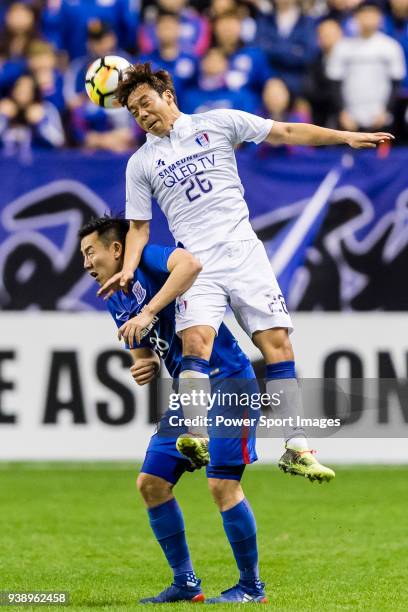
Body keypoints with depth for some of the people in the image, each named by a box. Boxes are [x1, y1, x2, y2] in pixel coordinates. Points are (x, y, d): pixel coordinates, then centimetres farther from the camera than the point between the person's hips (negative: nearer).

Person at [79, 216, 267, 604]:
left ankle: (251, 587, -2)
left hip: (228, 381, -9)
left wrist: (148, 312, -35)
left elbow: (190, 264, -32)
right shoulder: (116, 302, 15)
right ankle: (185, 583, 13)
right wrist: (144, 367, -3)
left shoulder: (146, 260, -10)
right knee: (151, 483, 3)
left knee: (222, 484, -15)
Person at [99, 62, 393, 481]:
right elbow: (139, 226, 16)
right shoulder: (141, 163, 12)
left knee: (277, 343, -9)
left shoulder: (217, 123, 8)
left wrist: (346, 137, 2)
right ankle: (193, 438, -28)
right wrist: (127, 270, -2)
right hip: (197, 265, 0)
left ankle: (295, 450, -6)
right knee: (196, 341, -25)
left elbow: (285, 133, 8)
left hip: (245, 253, 0)